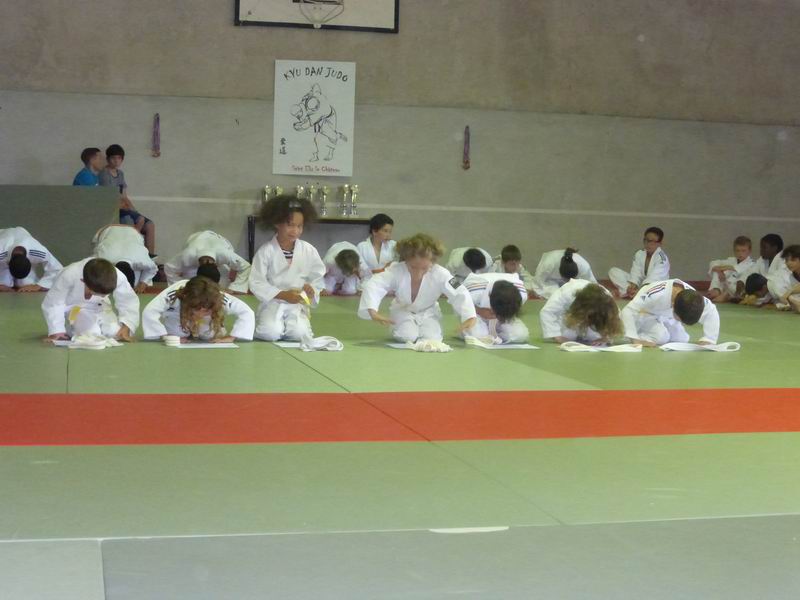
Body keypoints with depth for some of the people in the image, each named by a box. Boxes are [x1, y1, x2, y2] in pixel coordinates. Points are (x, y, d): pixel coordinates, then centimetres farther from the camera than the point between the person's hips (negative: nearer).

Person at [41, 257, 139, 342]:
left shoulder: (118, 277, -31)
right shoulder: (69, 275, -38)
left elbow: (129, 301, -15)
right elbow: (53, 303, -24)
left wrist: (126, 326, -27)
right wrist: (56, 331, -22)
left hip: (99, 307, 3)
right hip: (73, 310, -3)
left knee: (115, 332, -16)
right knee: (91, 333, -25)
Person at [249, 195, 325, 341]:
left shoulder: (308, 250, -1)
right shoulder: (266, 251, -7)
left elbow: (318, 277, 8)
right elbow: (256, 283, -9)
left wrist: (312, 289, -15)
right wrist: (282, 295, -18)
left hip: (298, 304, 2)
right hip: (273, 303, -1)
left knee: (299, 333, -25)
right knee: (271, 333, -26)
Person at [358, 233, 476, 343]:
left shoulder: (441, 274, -32)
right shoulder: (396, 271, -34)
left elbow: (460, 294, -31)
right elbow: (372, 286, -41)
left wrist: (470, 317, -47)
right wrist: (373, 312, -57)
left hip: (428, 312, 1)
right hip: (403, 311, -1)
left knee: (432, 338, -21)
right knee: (407, 337, -25)